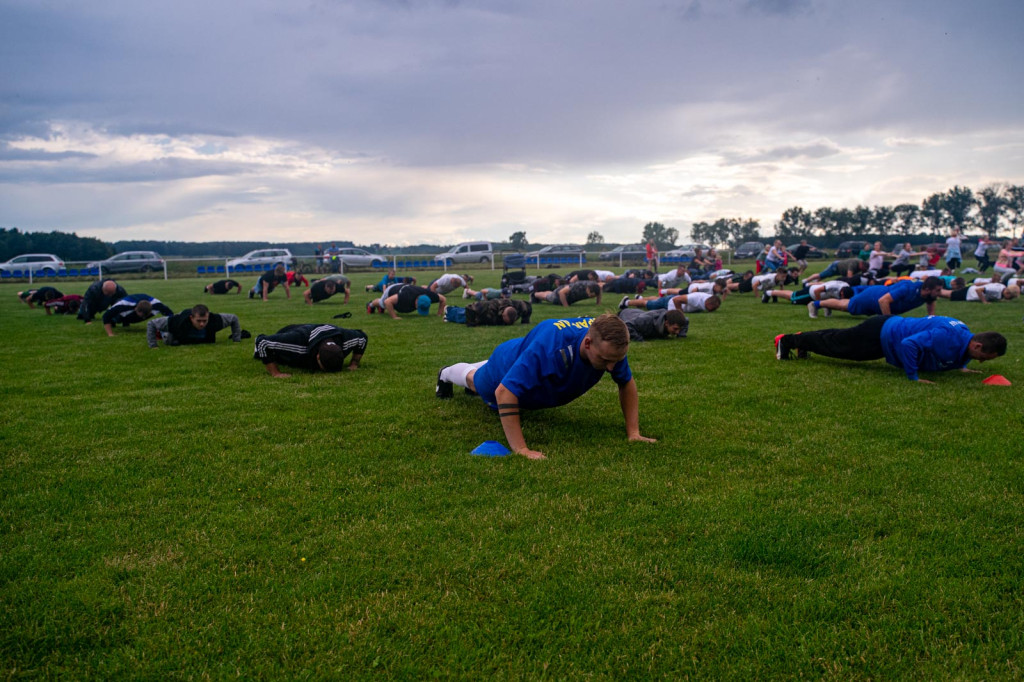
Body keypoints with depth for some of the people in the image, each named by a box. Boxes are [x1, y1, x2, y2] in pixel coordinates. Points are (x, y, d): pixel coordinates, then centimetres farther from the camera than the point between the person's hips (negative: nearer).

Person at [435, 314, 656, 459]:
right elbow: (504, 392, -52)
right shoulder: (550, 346, -53)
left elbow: (627, 384, -18)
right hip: (505, 366, -5)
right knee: (476, 380, 31)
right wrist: (520, 449, -55)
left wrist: (633, 432, -28)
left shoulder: (610, 343, -37)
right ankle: (446, 374, 65)